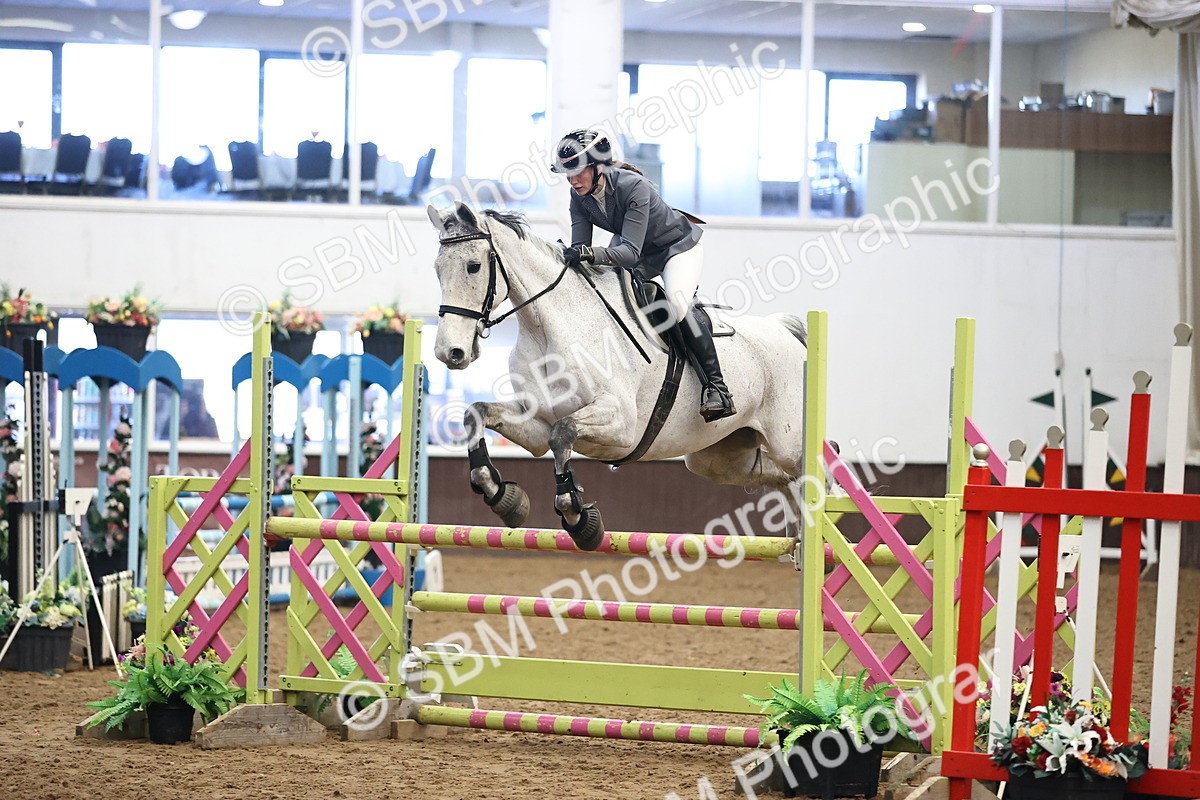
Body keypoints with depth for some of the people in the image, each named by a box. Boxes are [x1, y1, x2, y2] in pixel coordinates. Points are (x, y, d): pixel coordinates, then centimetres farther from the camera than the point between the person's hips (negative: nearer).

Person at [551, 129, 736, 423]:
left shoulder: (633, 186, -36)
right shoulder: (579, 196, -15)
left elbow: (630, 251, -41)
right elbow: (579, 247, -17)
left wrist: (593, 254, -57)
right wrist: (572, 257, -40)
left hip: (678, 246, -8)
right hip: (642, 254, 8)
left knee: (677, 302, -31)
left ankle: (717, 387, -27)